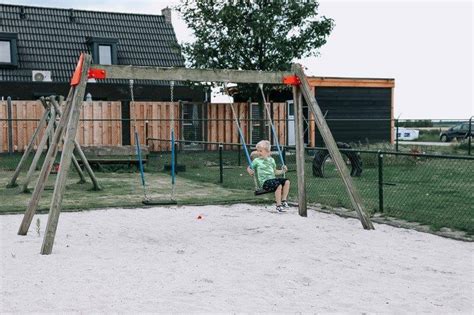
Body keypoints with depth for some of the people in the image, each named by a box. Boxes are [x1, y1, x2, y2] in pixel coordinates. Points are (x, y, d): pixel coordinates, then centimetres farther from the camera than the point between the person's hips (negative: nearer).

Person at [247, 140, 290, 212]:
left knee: (287, 182, -16)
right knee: (279, 185, -31)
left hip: (273, 179, 6)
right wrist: (250, 171, -12)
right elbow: (249, 168, 10)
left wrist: (282, 171, 12)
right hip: (265, 181, -6)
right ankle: (278, 206, -23)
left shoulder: (271, 160, 18)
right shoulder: (256, 160, 5)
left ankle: (283, 200, -10)